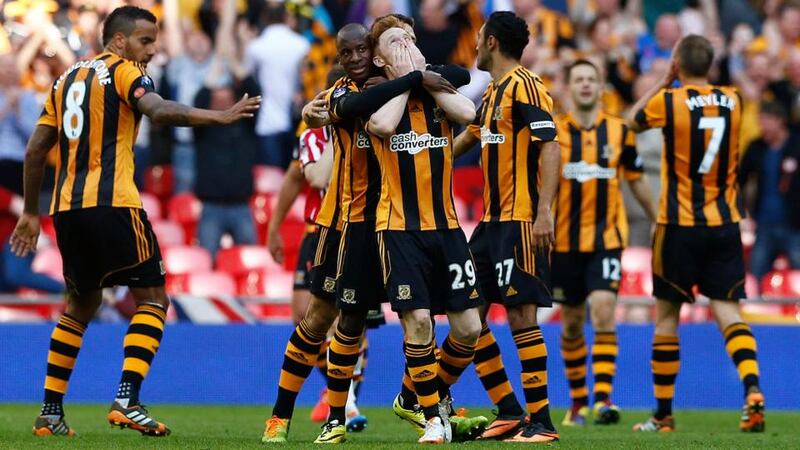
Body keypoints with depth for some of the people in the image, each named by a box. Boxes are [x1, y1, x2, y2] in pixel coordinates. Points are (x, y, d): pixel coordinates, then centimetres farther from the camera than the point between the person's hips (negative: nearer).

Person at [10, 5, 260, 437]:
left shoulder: (69, 77, 20)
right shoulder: (123, 71, -1)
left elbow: (35, 150, 20)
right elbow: (159, 110, -22)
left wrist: (30, 212, 26)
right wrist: (220, 116, -27)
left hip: (66, 207, 7)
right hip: (111, 204, -7)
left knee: (80, 304, 20)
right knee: (152, 297, 0)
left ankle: (51, 411, 16)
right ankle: (127, 399, -15)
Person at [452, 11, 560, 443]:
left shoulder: (525, 86, -11)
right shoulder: (492, 93, 17)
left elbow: (550, 147, -19)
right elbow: (466, 140, 31)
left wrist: (544, 211, -27)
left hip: (521, 221, -10)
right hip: (492, 220, 10)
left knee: (521, 315, -10)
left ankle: (541, 421, -5)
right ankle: (509, 411, 13)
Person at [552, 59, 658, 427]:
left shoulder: (620, 131, 2)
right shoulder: (552, 131, 0)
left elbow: (637, 181, 15)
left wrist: (657, 222, 19)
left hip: (606, 240, -1)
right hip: (564, 242, 1)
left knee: (603, 311, -18)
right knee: (572, 324, 9)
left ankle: (603, 397, -20)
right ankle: (577, 402, 23)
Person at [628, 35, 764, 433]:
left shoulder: (669, 101, -9)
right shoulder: (732, 101, 2)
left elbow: (633, 121, 11)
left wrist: (665, 81, 15)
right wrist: (676, 85, 24)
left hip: (680, 225, -3)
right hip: (724, 224, 3)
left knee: (666, 316, 8)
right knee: (728, 311, -1)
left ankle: (663, 414, 13)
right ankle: (752, 390, -25)